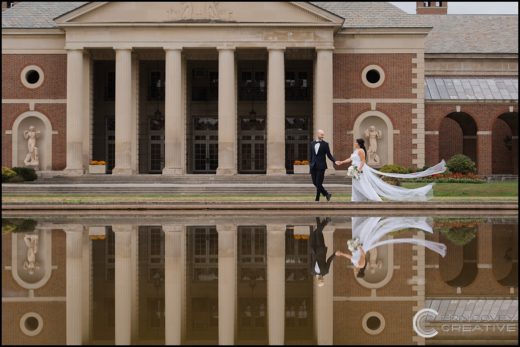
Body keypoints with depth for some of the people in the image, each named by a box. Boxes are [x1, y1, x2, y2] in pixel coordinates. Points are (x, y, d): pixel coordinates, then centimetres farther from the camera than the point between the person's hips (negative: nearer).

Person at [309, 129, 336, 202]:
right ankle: (326, 194, 21)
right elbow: (310, 155, 13)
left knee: (319, 183, -5)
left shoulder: (325, 144, 0)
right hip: (313, 166, 4)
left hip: (321, 166, -4)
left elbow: (329, 155, 0)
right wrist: (310, 163, 2)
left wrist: (335, 161, -13)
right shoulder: (312, 143, 10)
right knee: (315, 183, 4)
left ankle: (317, 199, 3)